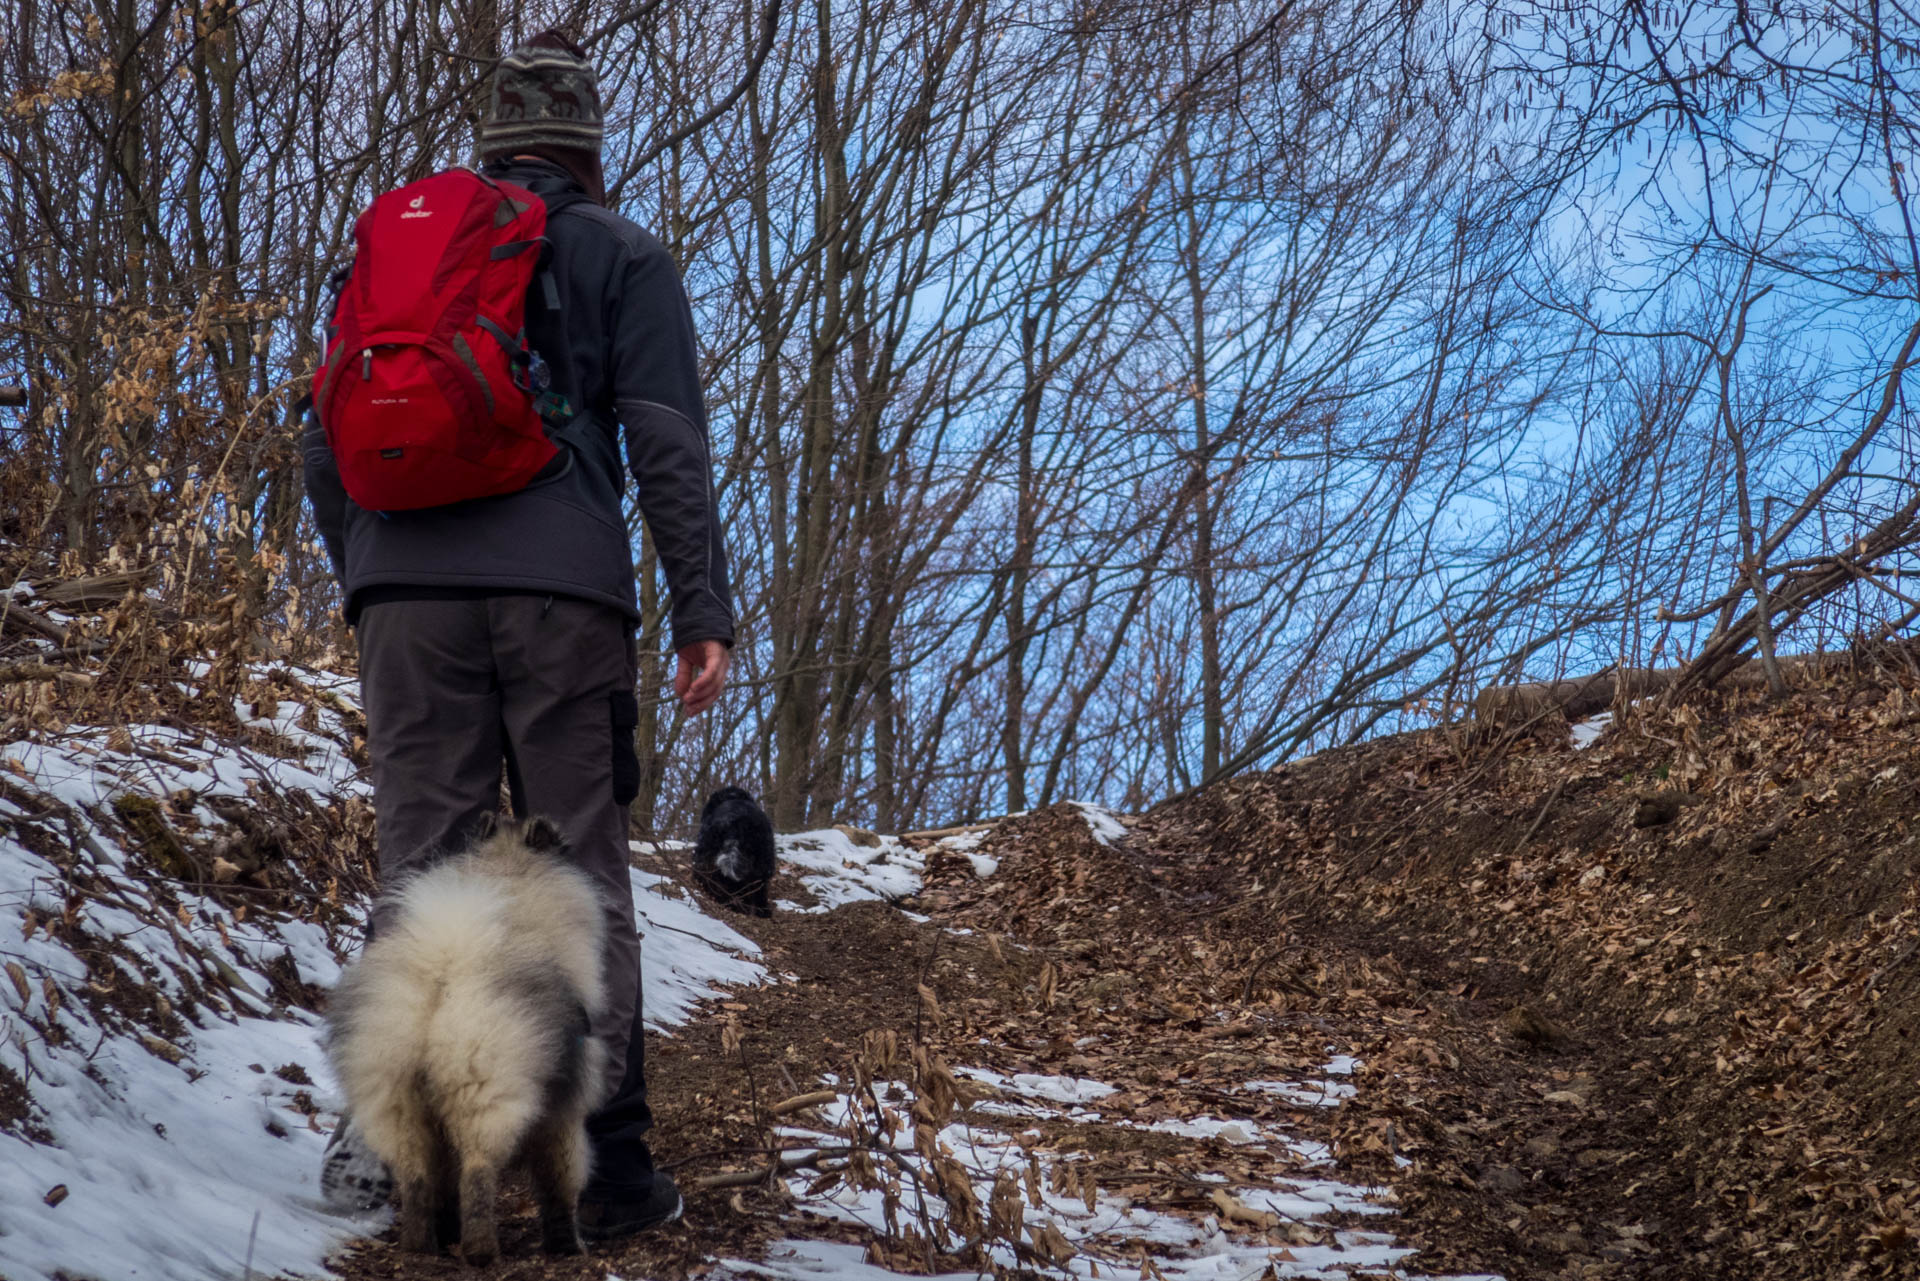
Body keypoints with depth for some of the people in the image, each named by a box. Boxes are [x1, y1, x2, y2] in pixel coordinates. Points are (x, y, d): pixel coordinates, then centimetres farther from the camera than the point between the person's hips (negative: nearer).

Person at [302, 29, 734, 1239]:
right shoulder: (621, 255, 11)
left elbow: (328, 443, 18)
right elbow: (668, 440, -1)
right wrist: (705, 608, -2)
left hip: (407, 587, 3)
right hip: (563, 590, -2)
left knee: (423, 864, 3)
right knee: (582, 875, 0)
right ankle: (606, 1162, -3)